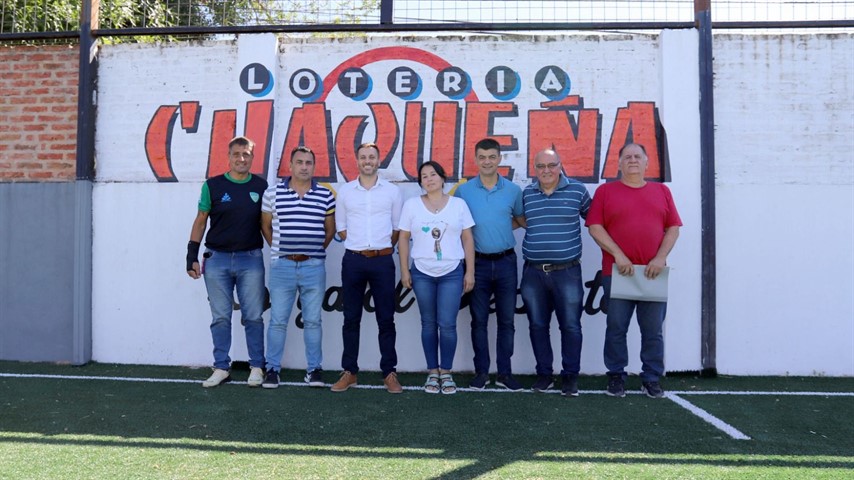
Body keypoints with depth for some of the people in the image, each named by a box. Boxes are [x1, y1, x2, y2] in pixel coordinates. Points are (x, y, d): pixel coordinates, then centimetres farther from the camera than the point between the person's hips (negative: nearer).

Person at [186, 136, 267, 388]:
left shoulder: (261, 186, 5)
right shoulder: (213, 185, 2)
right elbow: (200, 221, 6)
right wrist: (192, 256, 1)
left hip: (251, 259, 0)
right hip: (217, 259, 0)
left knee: (253, 317, 3)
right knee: (220, 318, 6)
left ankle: (257, 367, 13)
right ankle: (221, 368, 14)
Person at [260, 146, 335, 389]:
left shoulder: (326, 195, 3)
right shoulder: (273, 193, 2)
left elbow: (330, 229, 13)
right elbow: (266, 226, 12)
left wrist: (316, 251, 8)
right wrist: (280, 250, 7)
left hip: (314, 266, 1)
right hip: (282, 266, 0)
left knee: (312, 321, 7)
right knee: (278, 321, 4)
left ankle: (314, 369, 16)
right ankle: (272, 369, 15)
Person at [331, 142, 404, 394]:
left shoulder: (392, 191, 4)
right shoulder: (345, 191, 6)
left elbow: (397, 227, 9)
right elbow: (341, 227, 12)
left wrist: (383, 248, 3)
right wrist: (358, 245, 5)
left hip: (383, 260, -1)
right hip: (353, 260, 1)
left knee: (386, 319, 2)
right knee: (351, 318, 6)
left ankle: (389, 373, 10)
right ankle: (349, 371, 15)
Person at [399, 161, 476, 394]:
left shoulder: (458, 204, 3)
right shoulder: (411, 204, 3)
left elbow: (467, 239, 4)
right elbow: (403, 238, 5)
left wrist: (470, 272, 0)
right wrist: (404, 270, 1)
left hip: (452, 272, -1)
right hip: (422, 273, 1)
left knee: (447, 324, -4)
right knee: (429, 323, 8)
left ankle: (446, 372, 12)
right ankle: (433, 372, 18)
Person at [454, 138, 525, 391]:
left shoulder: (513, 190, 2)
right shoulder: (463, 191, 0)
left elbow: (520, 220, 14)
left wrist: (500, 227, 1)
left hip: (506, 262, 1)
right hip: (478, 263, -1)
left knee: (507, 320, 6)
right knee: (479, 320, 7)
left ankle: (504, 373, 16)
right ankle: (481, 372, 17)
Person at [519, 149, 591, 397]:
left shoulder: (577, 190, 0)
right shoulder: (526, 193, 6)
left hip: (567, 271, -2)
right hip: (533, 272, 3)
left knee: (570, 326, 3)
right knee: (538, 325, 10)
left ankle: (570, 376, 17)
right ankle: (544, 373, 24)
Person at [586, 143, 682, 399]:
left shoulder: (662, 191, 13)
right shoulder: (605, 191, 6)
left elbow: (673, 227, 8)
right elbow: (595, 227, -3)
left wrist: (660, 257, -6)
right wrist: (618, 255, -11)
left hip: (653, 272, 2)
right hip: (617, 272, -2)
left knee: (653, 330, 5)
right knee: (616, 328, 4)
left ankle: (652, 378, 16)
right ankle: (616, 376, 16)